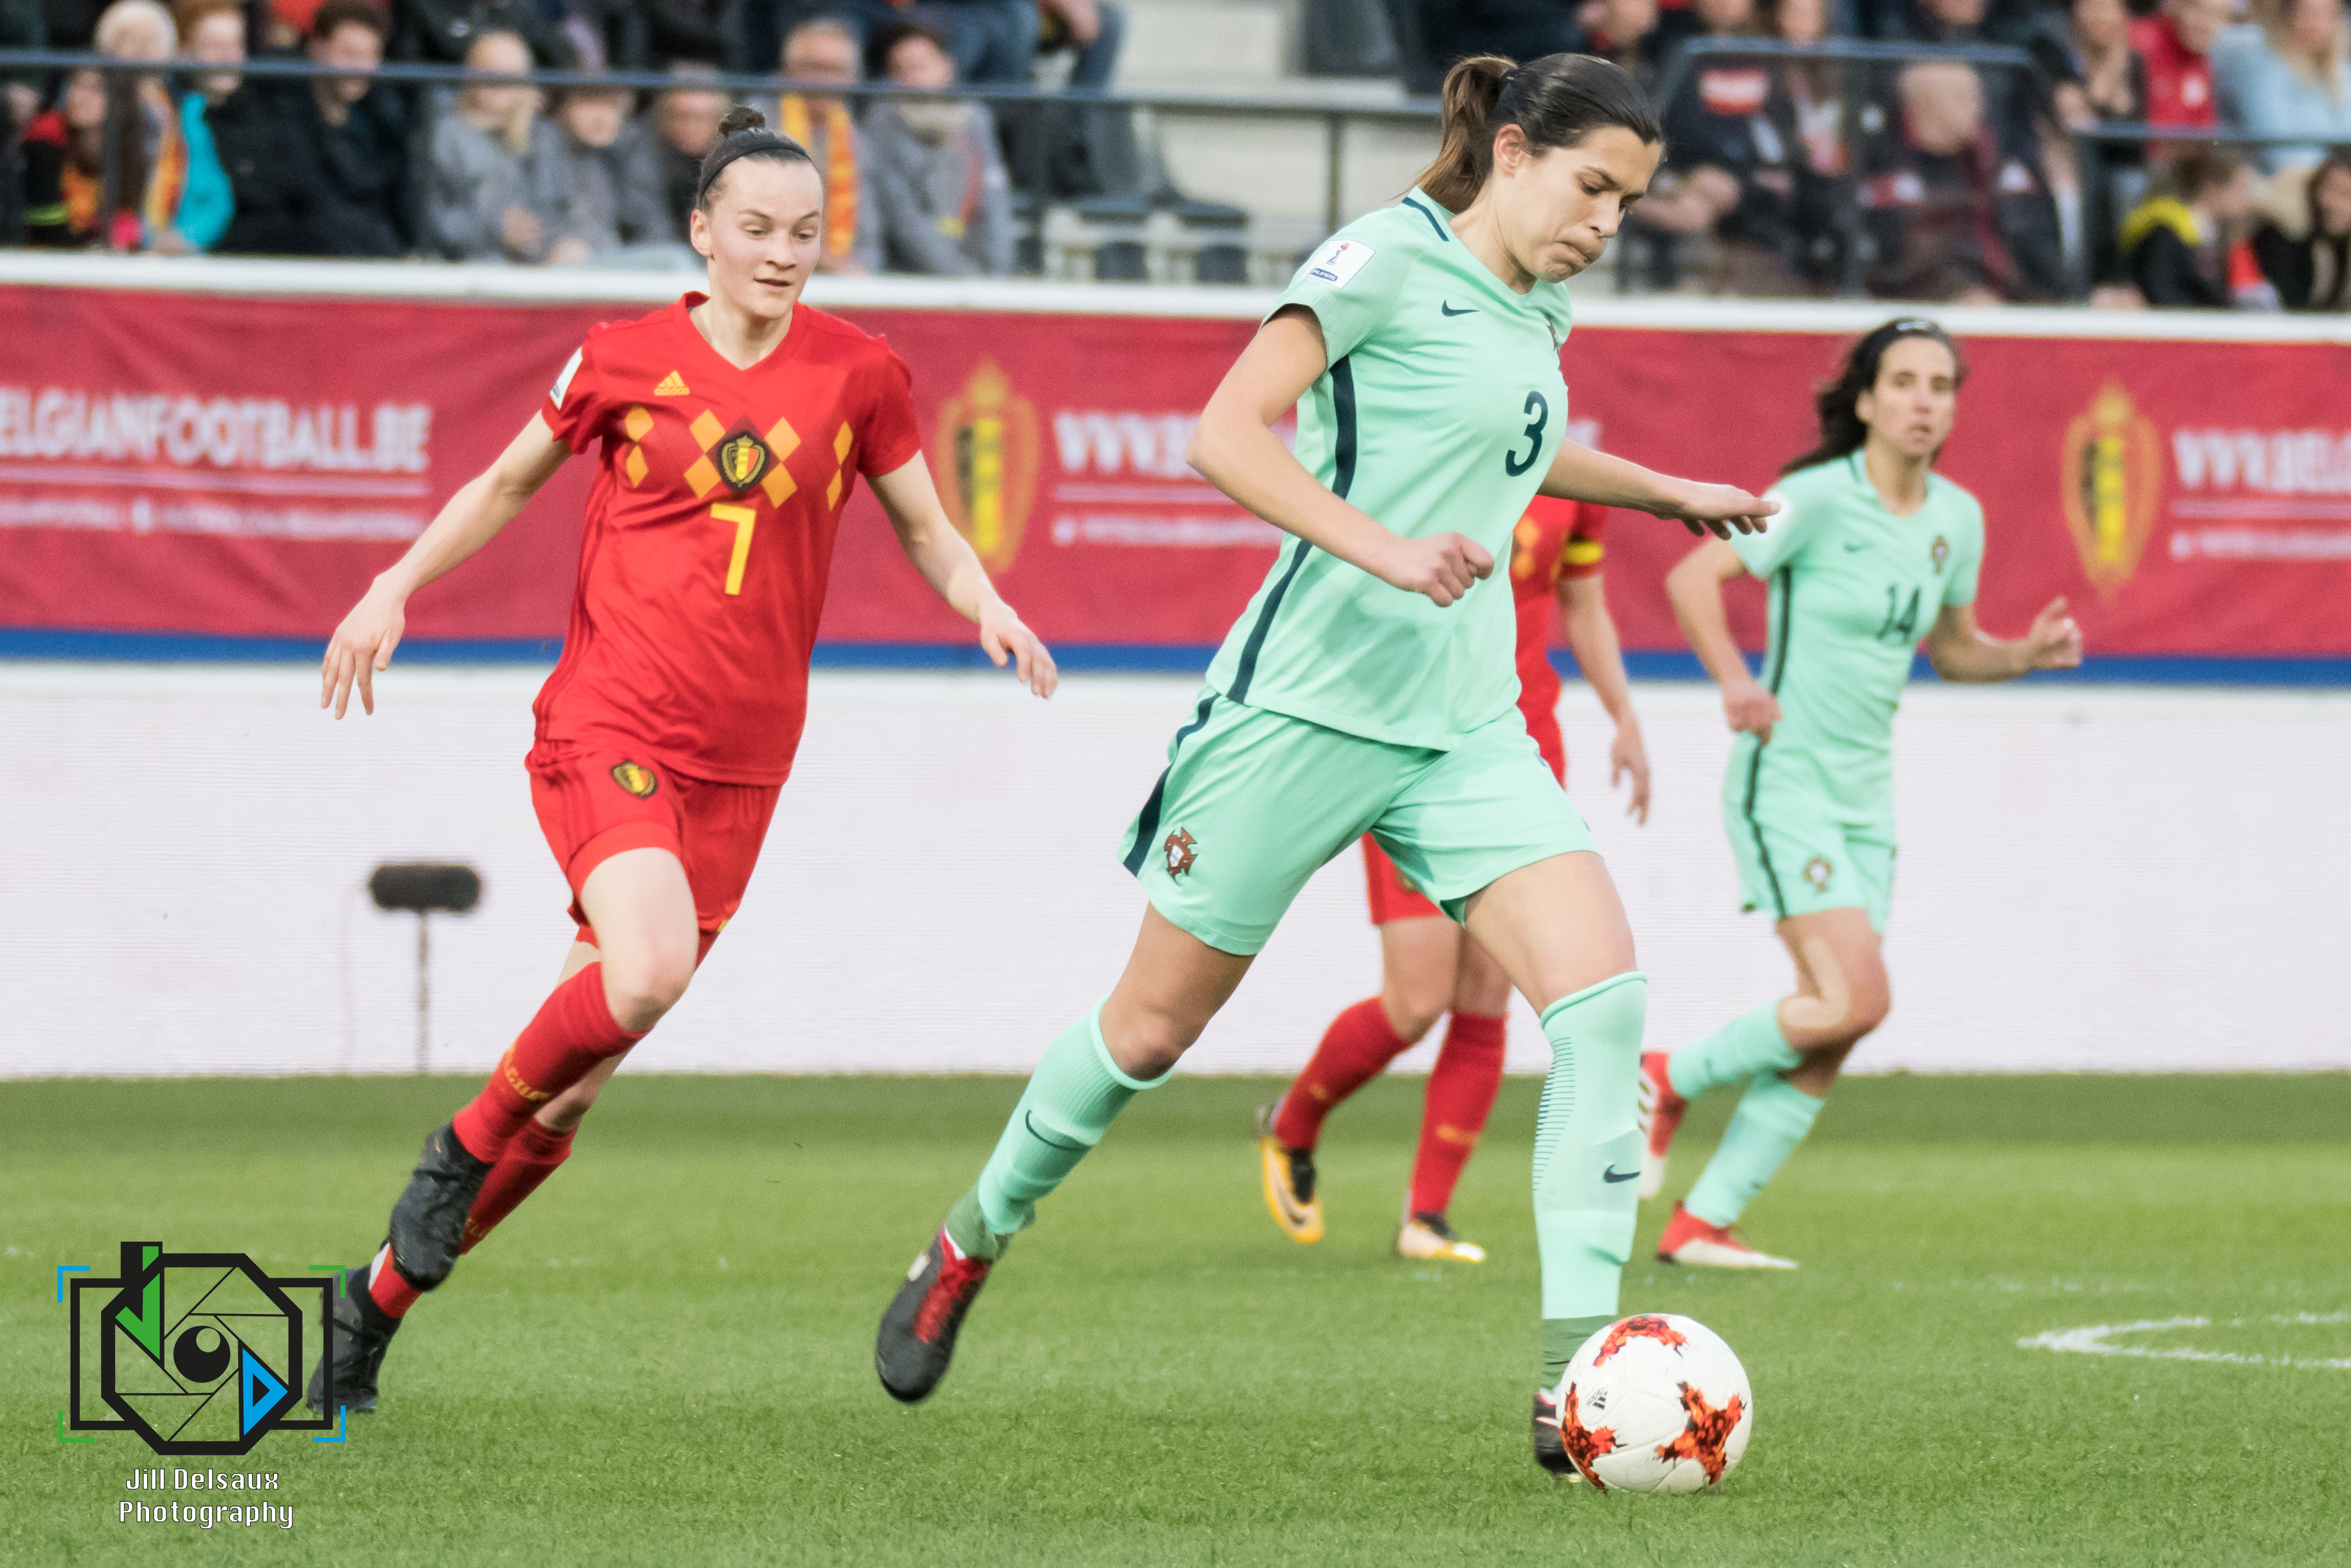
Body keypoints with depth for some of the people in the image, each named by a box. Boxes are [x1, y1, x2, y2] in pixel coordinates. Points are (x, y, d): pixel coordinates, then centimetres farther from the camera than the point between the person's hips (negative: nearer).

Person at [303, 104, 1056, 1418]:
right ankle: (467, 1144, -4)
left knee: (577, 1085, 2)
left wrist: (990, 608, -4)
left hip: (737, 762, 3)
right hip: (607, 721, -3)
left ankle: (383, 1294, 18)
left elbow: (925, 532, 16)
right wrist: (395, 591, 5)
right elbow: (507, 484, 16)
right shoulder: (626, 360, 1)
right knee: (649, 968, -31)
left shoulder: (860, 373, 4)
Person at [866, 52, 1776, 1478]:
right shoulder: (1390, 257, -9)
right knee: (1157, 1023, 5)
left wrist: (1667, 493, 41)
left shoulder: (1535, 313, 15)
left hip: (1464, 730, 6)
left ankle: (1578, 1379, -17)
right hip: (1310, 703, -6)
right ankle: (974, 1239, 33)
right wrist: (1384, 548, -30)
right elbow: (1227, 433, -20)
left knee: (1603, 990, -15)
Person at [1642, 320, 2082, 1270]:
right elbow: (1692, 576, -20)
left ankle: (1701, 1224, 8)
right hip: (1786, 777, -7)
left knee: (1833, 1035, 1)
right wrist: (1735, 679, -35)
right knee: (1855, 999, -18)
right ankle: (1671, 1081, 4)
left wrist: (2027, 655, 2)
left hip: (1866, 795, 7)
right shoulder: (1818, 498, -13)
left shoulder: (1956, 520, 8)